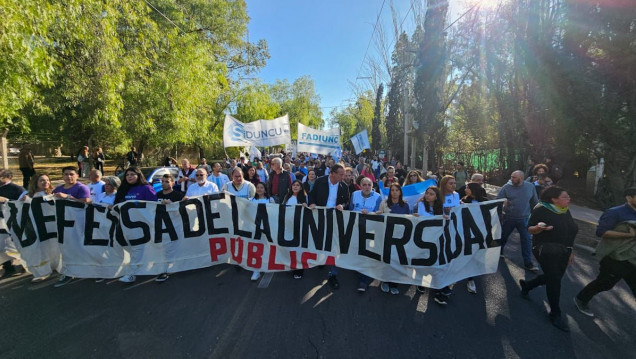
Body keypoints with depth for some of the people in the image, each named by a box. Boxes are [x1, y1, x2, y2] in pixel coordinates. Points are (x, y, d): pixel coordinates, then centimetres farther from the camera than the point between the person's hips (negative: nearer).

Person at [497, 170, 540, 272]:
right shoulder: (506, 187, -10)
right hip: (508, 218, -1)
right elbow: (497, 200, -7)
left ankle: (528, 262, 13)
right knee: (503, 236, 15)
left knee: (526, 240, 2)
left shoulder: (530, 186, -4)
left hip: (524, 218, 1)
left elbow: (535, 202, 7)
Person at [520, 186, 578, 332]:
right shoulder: (541, 210, -13)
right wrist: (539, 227, -33)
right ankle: (555, 314, 11)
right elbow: (530, 229, -12)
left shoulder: (566, 212, 7)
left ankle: (526, 285, 38)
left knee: (554, 278, 14)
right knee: (554, 280, -7)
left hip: (562, 252, 7)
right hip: (546, 250, -7)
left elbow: (570, 232, 17)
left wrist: (570, 251, 17)